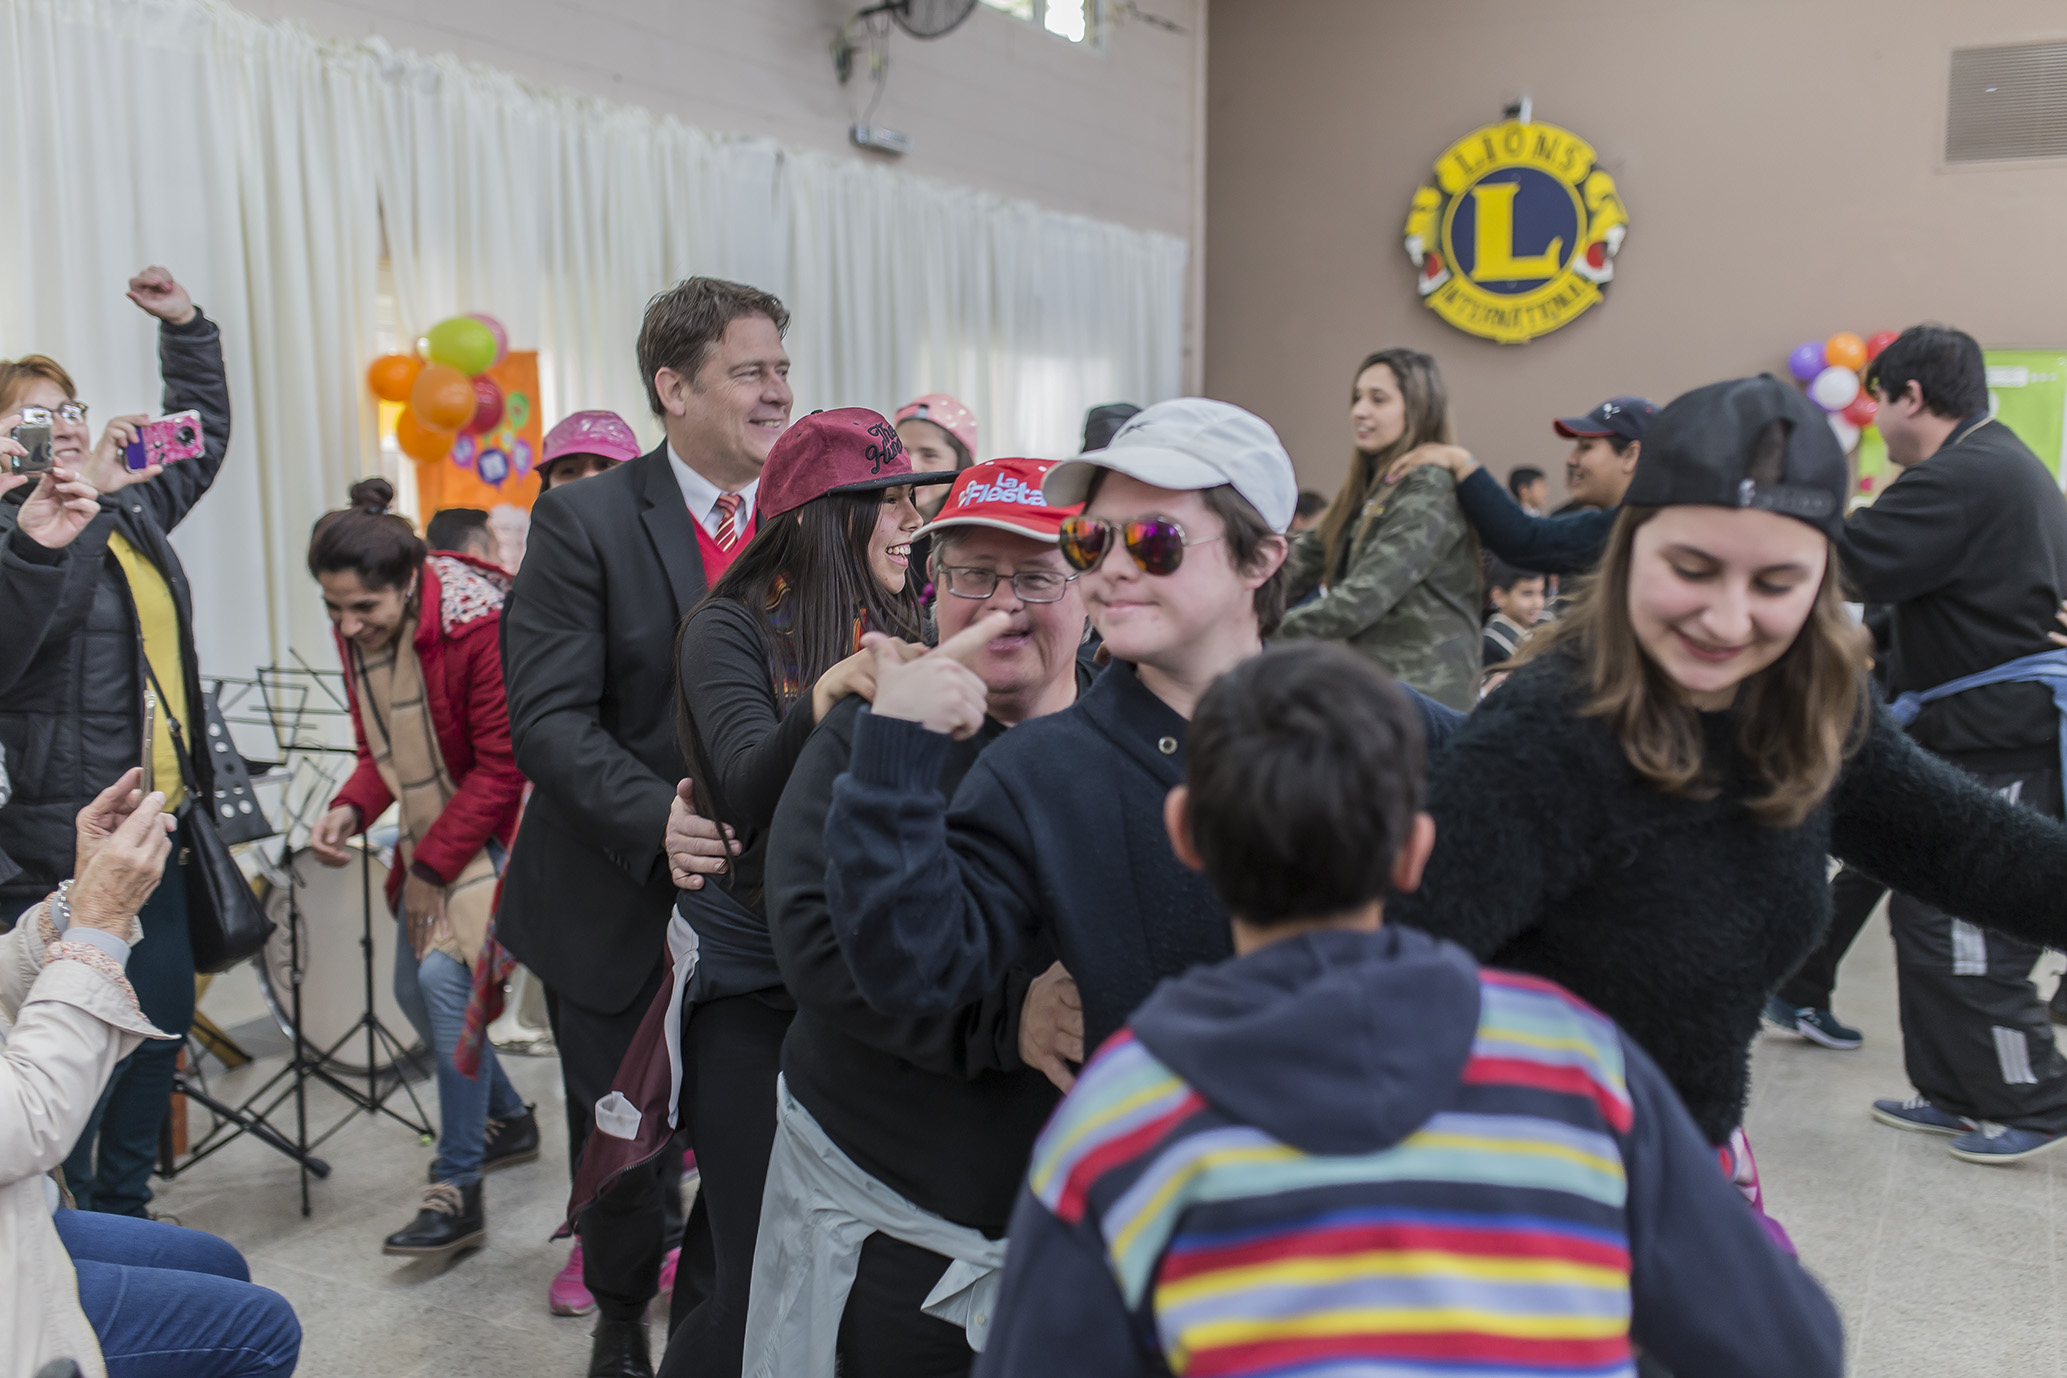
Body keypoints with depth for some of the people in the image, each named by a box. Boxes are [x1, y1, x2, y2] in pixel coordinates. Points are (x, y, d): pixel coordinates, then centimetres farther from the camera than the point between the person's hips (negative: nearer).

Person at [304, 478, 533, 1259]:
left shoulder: (479, 625, -24)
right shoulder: (358, 635, 0)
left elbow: (501, 769, -20)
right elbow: (386, 751, 11)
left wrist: (435, 867, -18)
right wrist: (350, 811, -9)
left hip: (497, 830, -8)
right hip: (432, 831, 9)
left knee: (444, 974, -20)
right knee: (413, 990, 12)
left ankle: (458, 1191, -10)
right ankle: (508, 1121, 35)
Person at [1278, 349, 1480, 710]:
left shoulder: (1432, 491, -13)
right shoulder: (1365, 490, 16)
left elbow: (1362, 599, -20)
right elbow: (1305, 560, 10)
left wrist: (1270, 633, -17)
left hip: (1420, 696, -8)